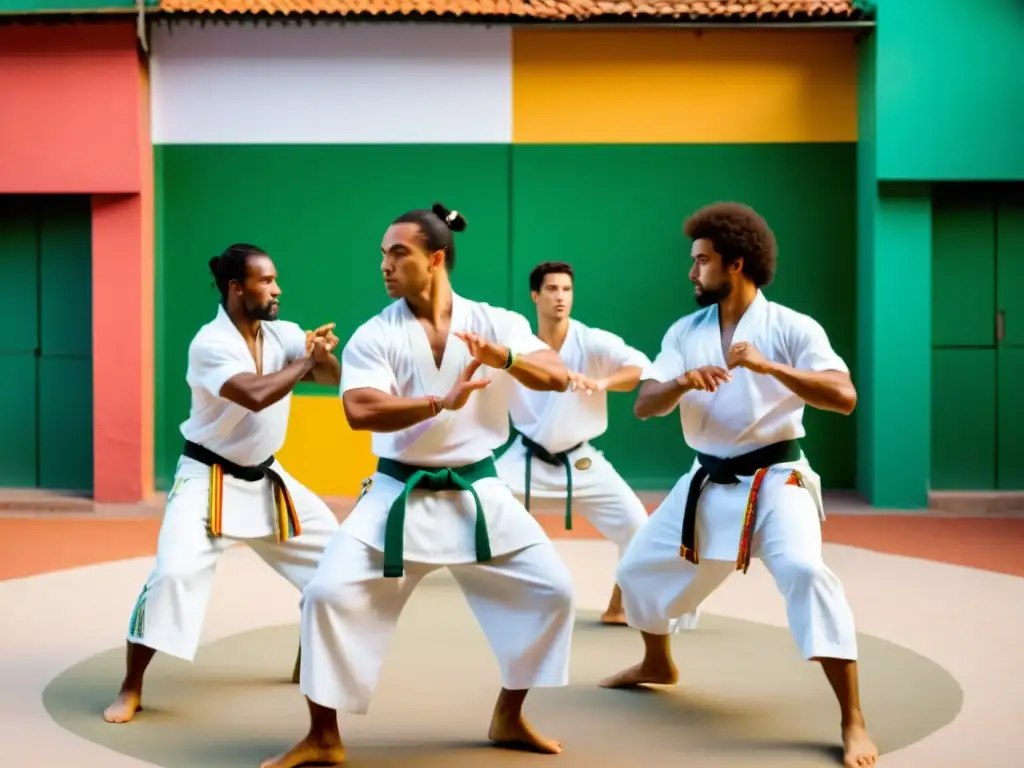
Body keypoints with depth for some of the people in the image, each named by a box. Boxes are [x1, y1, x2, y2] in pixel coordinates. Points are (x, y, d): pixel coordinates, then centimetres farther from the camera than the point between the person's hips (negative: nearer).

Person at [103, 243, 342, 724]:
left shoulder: (282, 334, -2)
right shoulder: (210, 344, -23)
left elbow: (332, 378, -7)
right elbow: (255, 395, -38)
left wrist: (322, 355, -30)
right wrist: (303, 363, -26)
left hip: (265, 479, 7)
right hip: (208, 481, -7)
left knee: (334, 552, 11)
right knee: (175, 571, -22)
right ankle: (131, 689, -7)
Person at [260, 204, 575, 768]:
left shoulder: (494, 323, -1)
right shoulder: (374, 335, -7)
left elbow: (557, 377, -12)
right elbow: (360, 411, -21)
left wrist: (505, 359, -31)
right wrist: (442, 403, -30)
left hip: (477, 494, 2)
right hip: (399, 497, -2)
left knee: (550, 590, -1)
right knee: (329, 595, -13)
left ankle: (508, 719, 21)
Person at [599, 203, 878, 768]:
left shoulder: (792, 327, -10)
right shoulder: (685, 331, 4)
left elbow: (844, 397, -22)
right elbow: (644, 406, -3)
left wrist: (768, 366, -33)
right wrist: (682, 383, -25)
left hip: (775, 481, -6)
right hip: (708, 483, 6)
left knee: (805, 573, -30)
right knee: (640, 569, 16)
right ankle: (657, 664, 47)